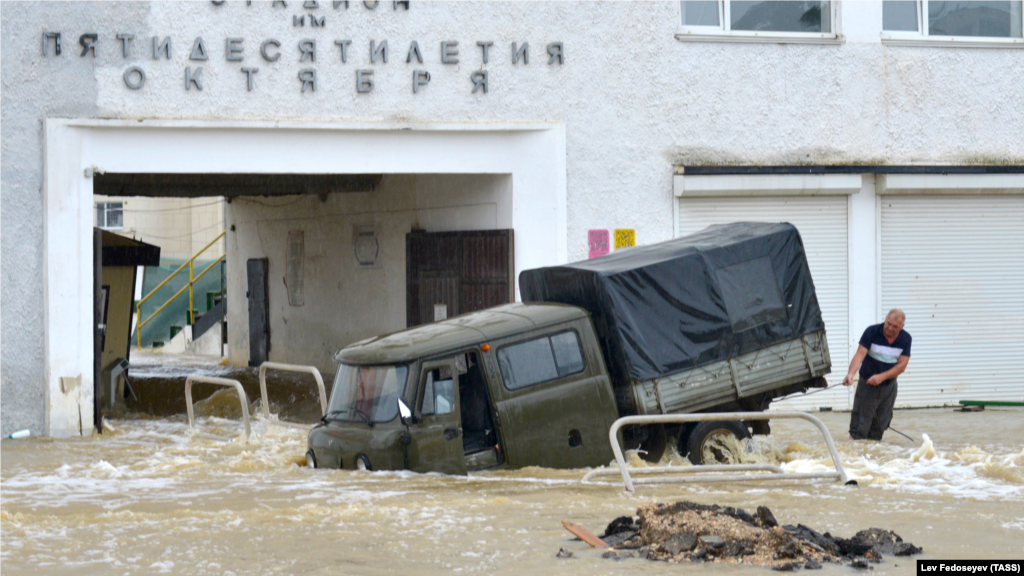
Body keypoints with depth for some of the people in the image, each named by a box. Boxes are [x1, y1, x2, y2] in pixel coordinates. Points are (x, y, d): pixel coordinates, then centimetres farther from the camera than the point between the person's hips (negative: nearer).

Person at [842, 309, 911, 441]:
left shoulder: (905, 339, -4)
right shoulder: (872, 332, -13)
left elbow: (902, 365, -8)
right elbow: (860, 354, -21)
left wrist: (882, 377, -22)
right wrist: (851, 373, -38)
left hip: (889, 386, 3)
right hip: (867, 384, -3)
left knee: (879, 428, 7)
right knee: (860, 427, -8)